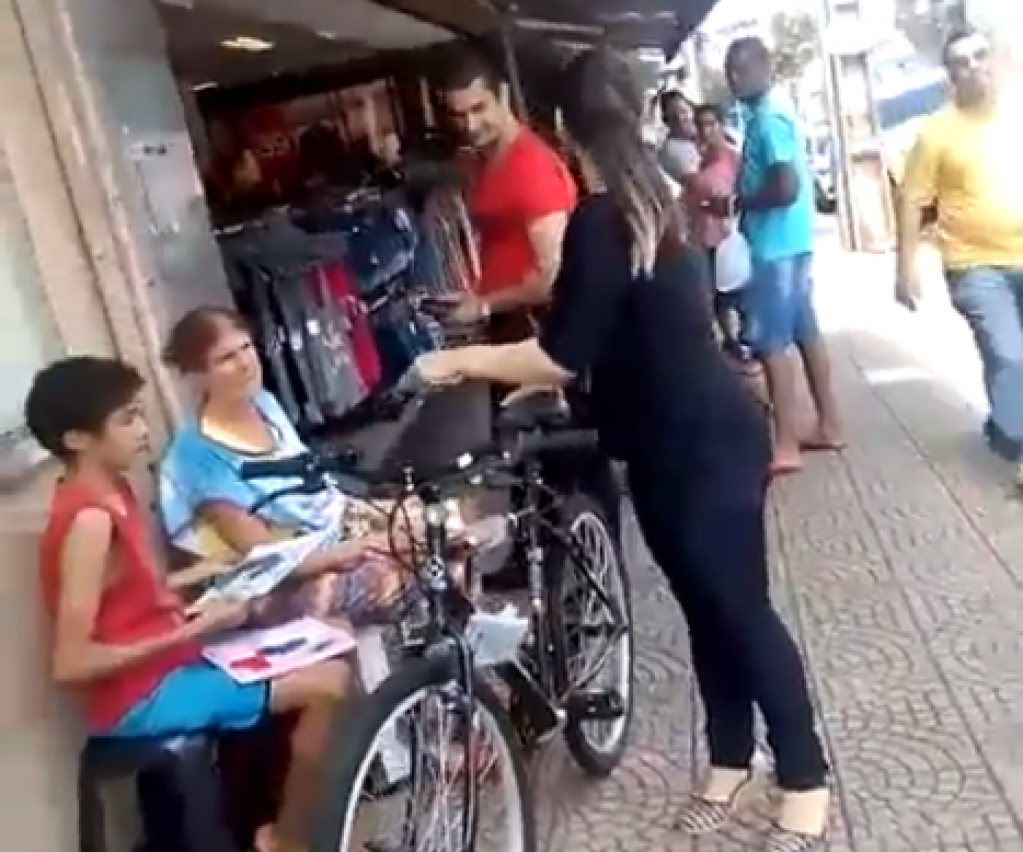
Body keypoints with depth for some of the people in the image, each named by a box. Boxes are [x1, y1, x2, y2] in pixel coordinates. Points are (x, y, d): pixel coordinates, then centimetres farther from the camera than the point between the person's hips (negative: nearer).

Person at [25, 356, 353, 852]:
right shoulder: (90, 518, -24)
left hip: (162, 661, 9)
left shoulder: (109, 490, 5)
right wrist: (192, 632, -22)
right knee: (328, 682, -16)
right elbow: (71, 664, -26)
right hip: (141, 697, -9)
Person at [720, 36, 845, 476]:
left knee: (771, 344, -6)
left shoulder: (767, 121, -16)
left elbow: (786, 188, -24)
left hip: (774, 246, -10)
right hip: (792, 240, 10)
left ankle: (785, 446, -2)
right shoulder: (772, 115, 15)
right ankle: (829, 426, 22)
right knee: (806, 333, 14)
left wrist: (737, 204, -12)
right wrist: (741, 200, 11)